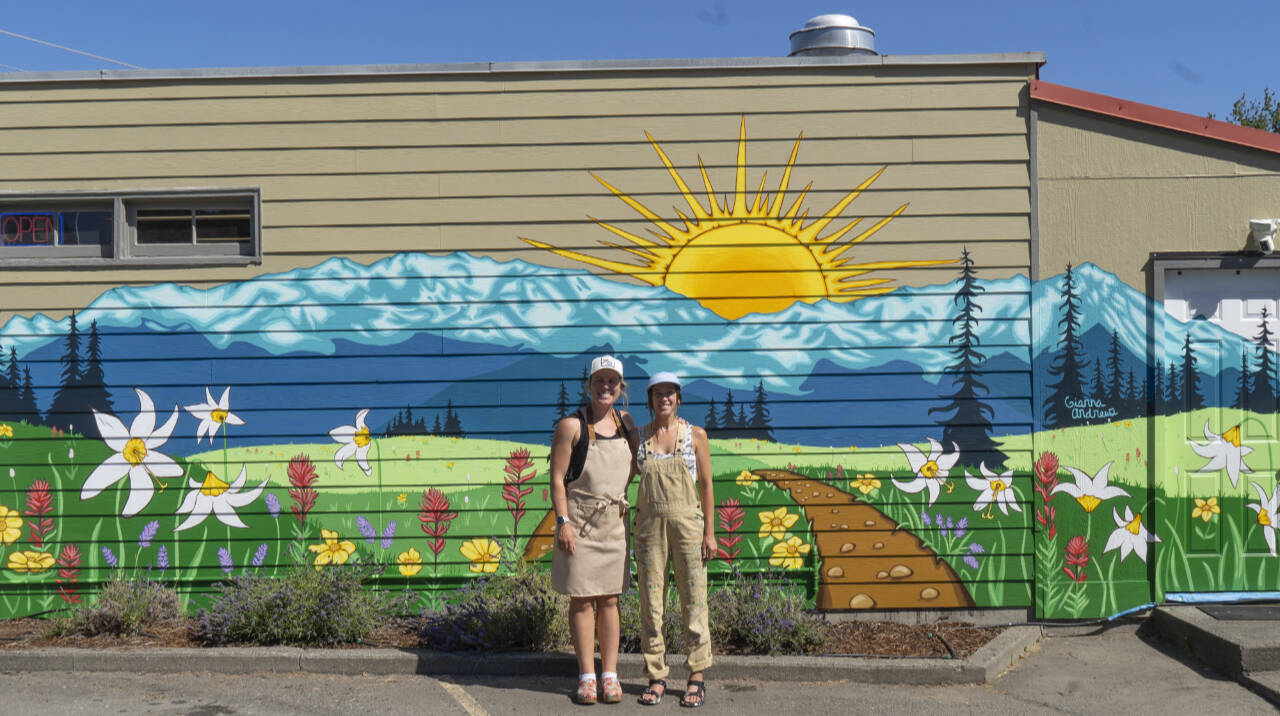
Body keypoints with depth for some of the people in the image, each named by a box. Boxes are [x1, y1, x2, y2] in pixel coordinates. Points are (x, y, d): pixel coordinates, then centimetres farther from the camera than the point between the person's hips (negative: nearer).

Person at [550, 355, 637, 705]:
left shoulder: (625, 421, 8)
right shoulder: (571, 426, -7)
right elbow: (557, 478, -9)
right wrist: (562, 522, -16)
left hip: (615, 521, 4)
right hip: (580, 521, -4)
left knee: (610, 599, 8)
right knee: (582, 599, 2)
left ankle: (610, 675, 16)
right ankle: (586, 676, 11)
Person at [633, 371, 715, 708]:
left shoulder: (696, 435, 2)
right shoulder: (639, 436, 7)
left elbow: (706, 485, 2)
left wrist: (709, 532, -1)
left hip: (687, 522, -2)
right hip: (649, 523, 2)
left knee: (693, 600, 0)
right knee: (651, 601, 3)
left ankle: (697, 678, 10)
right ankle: (656, 677, 14)